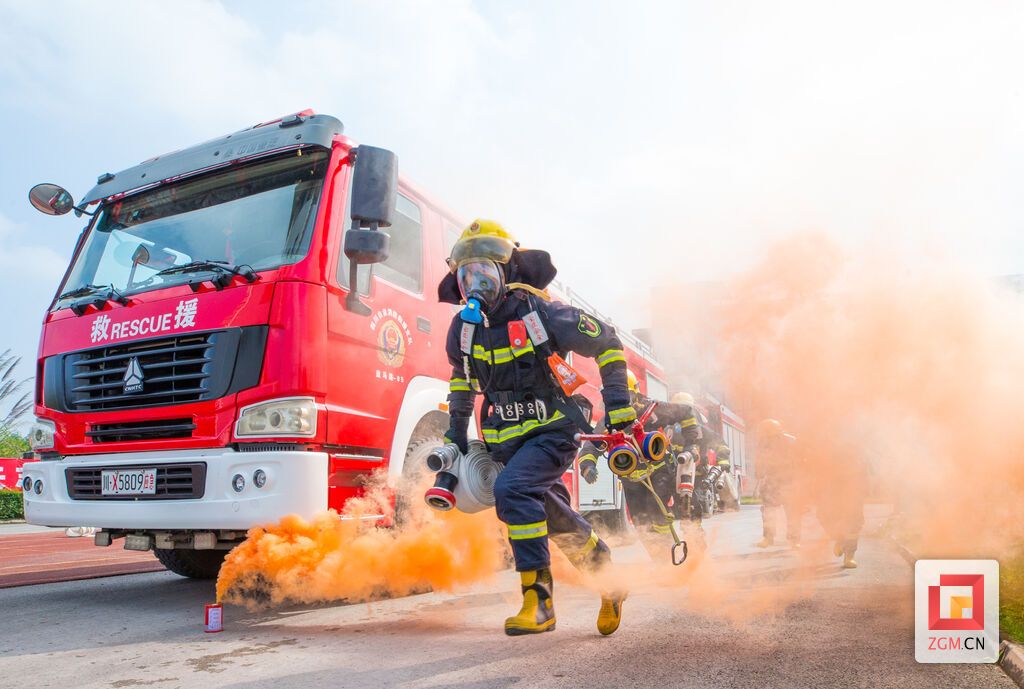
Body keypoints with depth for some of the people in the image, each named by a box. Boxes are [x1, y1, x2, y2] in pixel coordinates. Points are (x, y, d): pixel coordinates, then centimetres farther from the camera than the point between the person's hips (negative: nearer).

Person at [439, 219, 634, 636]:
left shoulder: (541, 314, -15)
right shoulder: (464, 328, 0)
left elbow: (606, 343, -5)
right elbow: (460, 373, 21)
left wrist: (618, 404, -7)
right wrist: (457, 429, 19)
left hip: (552, 431, -6)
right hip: (505, 440, 6)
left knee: (513, 490, -30)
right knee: (557, 519, 14)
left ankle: (538, 601, -20)